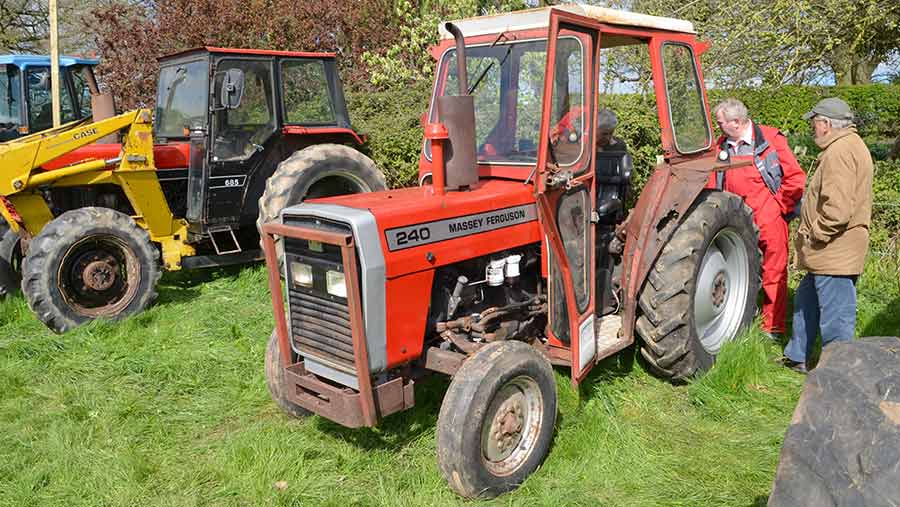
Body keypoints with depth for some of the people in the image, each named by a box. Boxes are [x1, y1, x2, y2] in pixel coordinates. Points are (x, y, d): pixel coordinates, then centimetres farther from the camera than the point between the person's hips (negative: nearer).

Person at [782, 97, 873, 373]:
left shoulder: (839, 151, -19)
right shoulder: (850, 145, 15)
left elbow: (839, 208, -28)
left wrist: (813, 234, -16)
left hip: (835, 253, -11)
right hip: (834, 251, 11)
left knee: (835, 318, -1)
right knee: (806, 301, 22)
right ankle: (797, 358, 34)